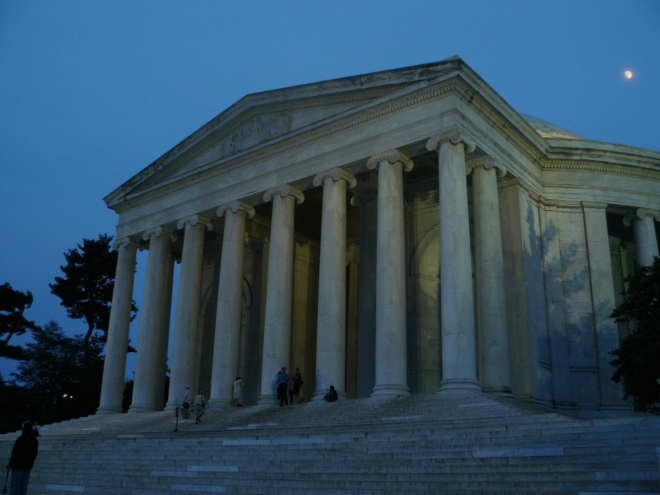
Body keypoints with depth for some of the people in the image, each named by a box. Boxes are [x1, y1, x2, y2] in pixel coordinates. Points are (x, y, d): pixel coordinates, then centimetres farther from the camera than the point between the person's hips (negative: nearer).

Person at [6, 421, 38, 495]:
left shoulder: (21, 439, -15)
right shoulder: (35, 440, 7)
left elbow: (15, 453, -17)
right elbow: (35, 453, 14)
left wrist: (10, 463, -8)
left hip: (18, 465, -6)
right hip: (28, 465, 6)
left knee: (15, 484, 0)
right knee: (24, 484, 11)